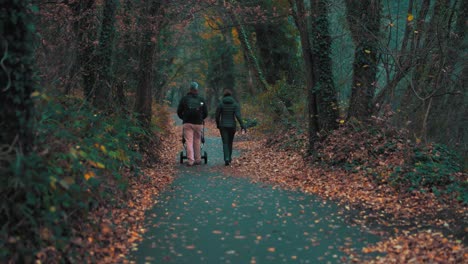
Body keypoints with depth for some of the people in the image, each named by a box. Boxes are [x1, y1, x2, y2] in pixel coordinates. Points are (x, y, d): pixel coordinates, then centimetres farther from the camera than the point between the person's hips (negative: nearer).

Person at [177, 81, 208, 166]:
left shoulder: (184, 99, 4)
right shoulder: (201, 99, 6)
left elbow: (179, 112, 5)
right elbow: (206, 113, 8)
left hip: (187, 123, -1)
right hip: (198, 123, 1)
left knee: (189, 141, -2)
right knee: (197, 141, 10)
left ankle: (190, 160, -10)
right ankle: (198, 160, 15)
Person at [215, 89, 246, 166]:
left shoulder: (220, 104, -4)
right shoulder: (235, 104, -4)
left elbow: (217, 116, -1)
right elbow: (238, 116, -15)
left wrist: (218, 125, 16)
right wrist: (242, 126, -16)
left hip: (223, 126, -1)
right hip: (232, 126, 1)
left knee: (225, 143, 0)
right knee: (230, 142, 19)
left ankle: (227, 159, -18)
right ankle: (229, 158, 33)